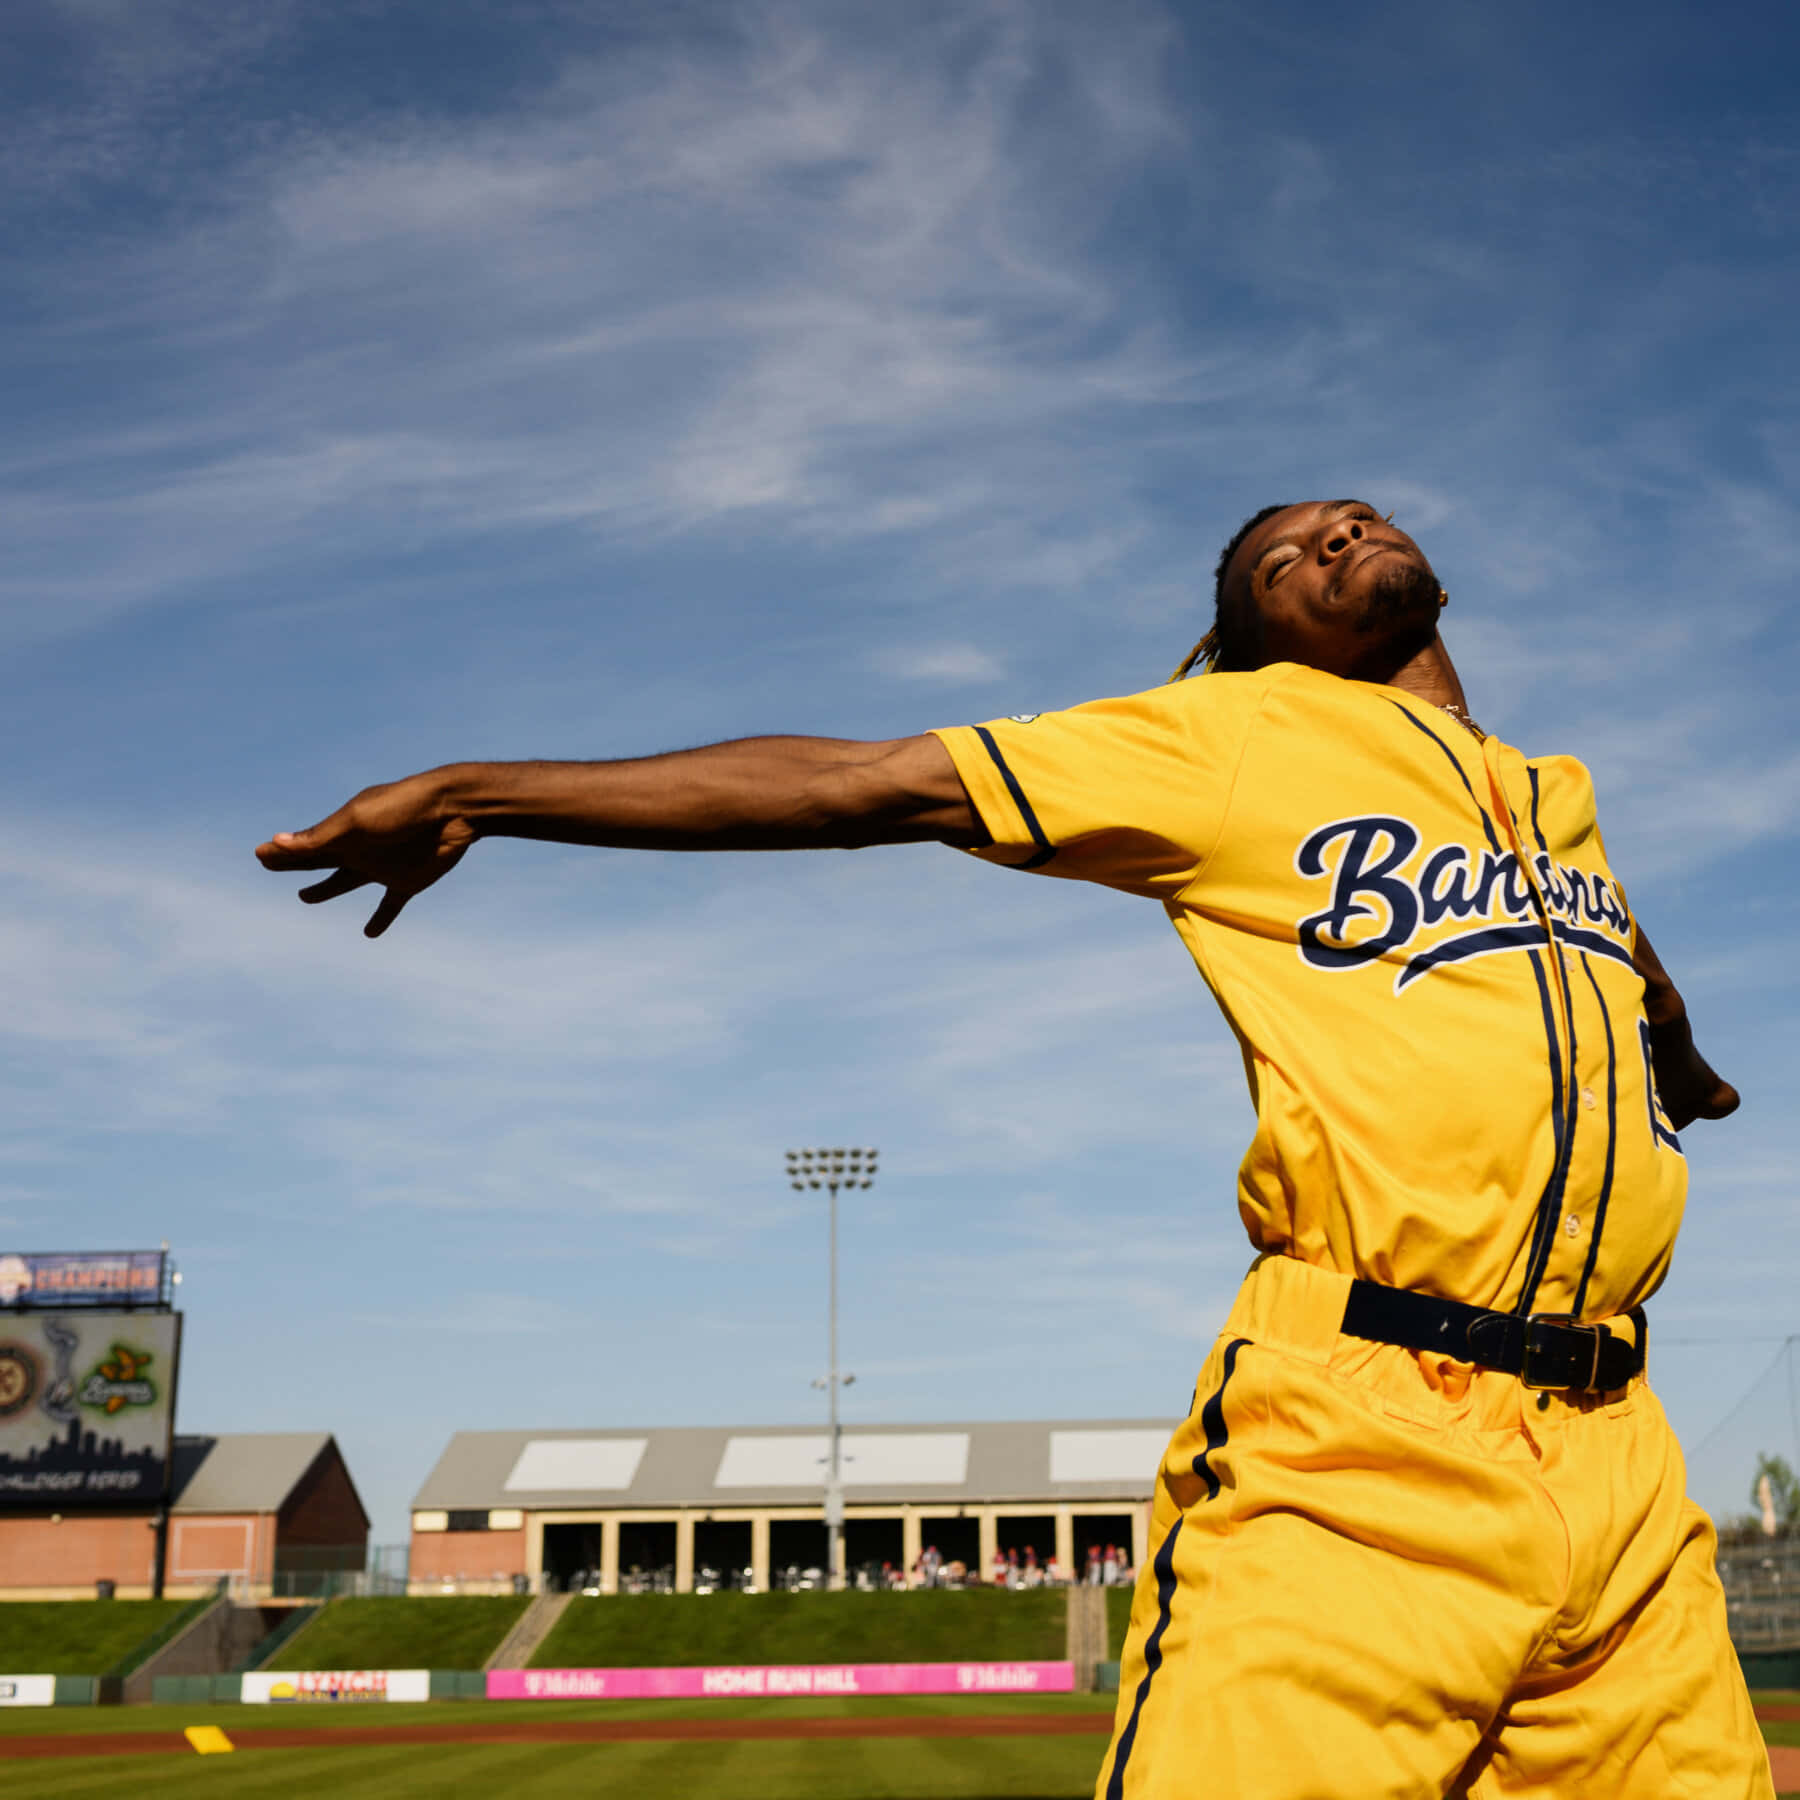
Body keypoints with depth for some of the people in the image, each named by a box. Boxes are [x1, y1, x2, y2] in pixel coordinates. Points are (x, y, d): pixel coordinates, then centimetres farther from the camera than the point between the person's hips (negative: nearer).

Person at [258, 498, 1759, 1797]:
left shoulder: (1558, 797, 23)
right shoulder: (1238, 735, 8)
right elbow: (856, 784, 3)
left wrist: (1693, 1080, 66)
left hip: (1621, 1466, 5)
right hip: (1366, 1445, -5)